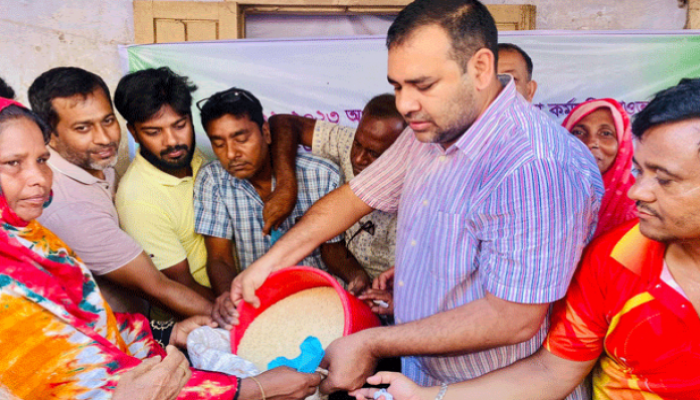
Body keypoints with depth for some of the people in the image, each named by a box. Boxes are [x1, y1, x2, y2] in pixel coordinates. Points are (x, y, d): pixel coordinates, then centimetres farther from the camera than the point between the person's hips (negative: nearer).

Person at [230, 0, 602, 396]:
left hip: (489, 391, -6)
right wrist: (268, 263, 2)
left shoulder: (538, 169, -30)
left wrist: (370, 345, -24)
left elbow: (514, 319, -30)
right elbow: (355, 196, 7)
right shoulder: (430, 130, -1)